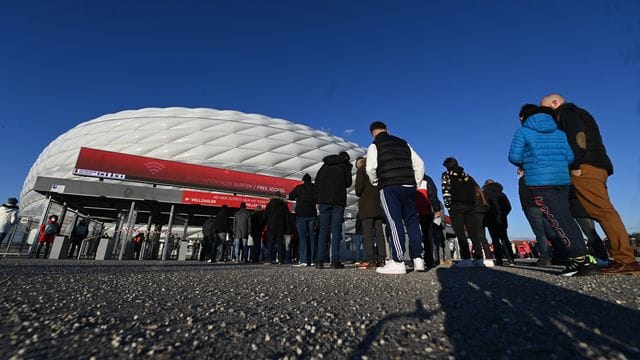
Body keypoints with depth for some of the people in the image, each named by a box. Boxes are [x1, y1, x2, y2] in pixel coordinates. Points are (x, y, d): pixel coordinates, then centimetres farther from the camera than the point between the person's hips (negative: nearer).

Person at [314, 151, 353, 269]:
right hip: (338, 201, -3)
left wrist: (318, 200, 11)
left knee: (323, 229, 1)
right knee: (336, 230, -3)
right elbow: (348, 183, 7)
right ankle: (335, 260, -8)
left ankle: (320, 260, -4)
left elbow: (317, 182, 14)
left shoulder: (325, 165, 20)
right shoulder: (345, 165, 10)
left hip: (324, 200, 3)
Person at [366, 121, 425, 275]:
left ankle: (398, 262, -5)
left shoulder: (374, 146, 5)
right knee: (412, 221, 9)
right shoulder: (403, 143, 20)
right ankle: (418, 259, 10)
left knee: (394, 222, -5)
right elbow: (419, 164, 15)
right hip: (409, 186, 5)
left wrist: (376, 183, 10)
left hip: (389, 187, -5)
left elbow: (371, 169, -8)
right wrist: (415, 183, 18)